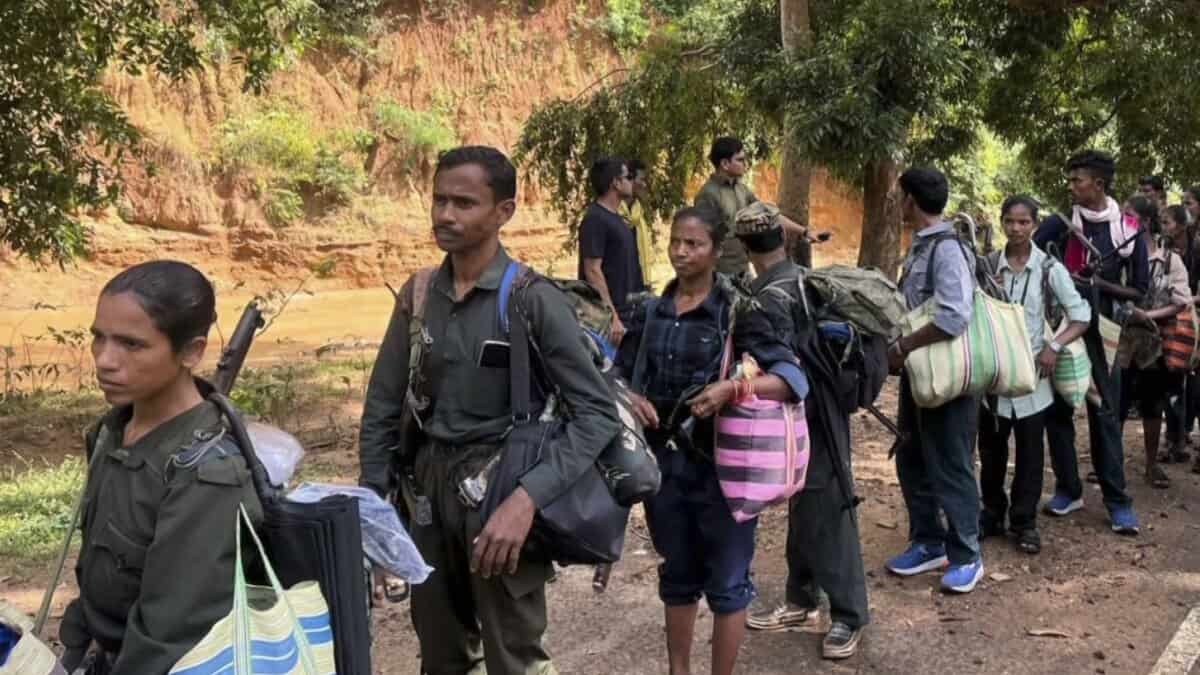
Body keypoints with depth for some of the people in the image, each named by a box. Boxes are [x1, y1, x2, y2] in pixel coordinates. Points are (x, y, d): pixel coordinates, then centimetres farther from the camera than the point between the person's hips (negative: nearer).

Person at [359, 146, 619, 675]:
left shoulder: (533, 300, -13)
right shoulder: (417, 295, 2)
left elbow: (598, 412, -19)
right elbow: (383, 407, 9)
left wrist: (527, 499, -29)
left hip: (499, 486, -5)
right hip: (427, 485, 5)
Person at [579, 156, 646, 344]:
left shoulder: (616, 218, 14)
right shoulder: (595, 219, -14)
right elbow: (592, 271, -19)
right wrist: (612, 317, -23)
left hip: (622, 310, 9)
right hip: (606, 314, -9)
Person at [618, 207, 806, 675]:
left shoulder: (735, 311, -8)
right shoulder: (649, 312, 4)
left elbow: (794, 378, -15)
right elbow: (617, 375, 13)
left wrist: (734, 387, -29)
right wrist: (628, 397, -9)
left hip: (719, 464, -4)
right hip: (663, 461, 4)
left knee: (725, 582, 7)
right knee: (676, 578, 18)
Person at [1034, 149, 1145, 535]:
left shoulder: (1128, 232, -1)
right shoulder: (1057, 225, 0)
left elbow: (1140, 290, 2)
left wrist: (1099, 284, -12)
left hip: (1099, 333, -1)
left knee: (1105, 416, 1)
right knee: (1057, 412, 6)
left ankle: (1117, 501, 7)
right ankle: (1068, 490, 19)